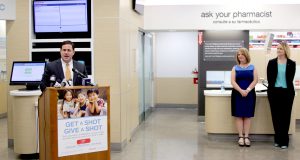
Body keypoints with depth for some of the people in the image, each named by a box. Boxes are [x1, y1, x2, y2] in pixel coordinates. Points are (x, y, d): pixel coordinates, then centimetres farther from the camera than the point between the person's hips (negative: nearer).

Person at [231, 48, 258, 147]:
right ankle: (240, 137, 4)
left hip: (249, 94, 0)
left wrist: (247, 90, -15)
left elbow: (255, 81, -1)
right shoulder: (235, 68, 7)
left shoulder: (252, 68, 7)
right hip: (237, 94, 0)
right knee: (239, 115, -1)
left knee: (247, 115, 2)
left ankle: (246, 137, 6)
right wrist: (241, 90, -17)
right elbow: (233, 82, -2)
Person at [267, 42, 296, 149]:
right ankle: (277, 139, 18)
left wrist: (285, 87, -4)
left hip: (287, 92, -1)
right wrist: (273, 87, -7)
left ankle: (284, 140, 10)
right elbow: (269, 78, 0)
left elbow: (290, 78, 2)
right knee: (276, 116, 6)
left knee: (285, 116, 3)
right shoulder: (272, 62, 3)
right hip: (274, 92, 1)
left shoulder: (291, 64, 1)